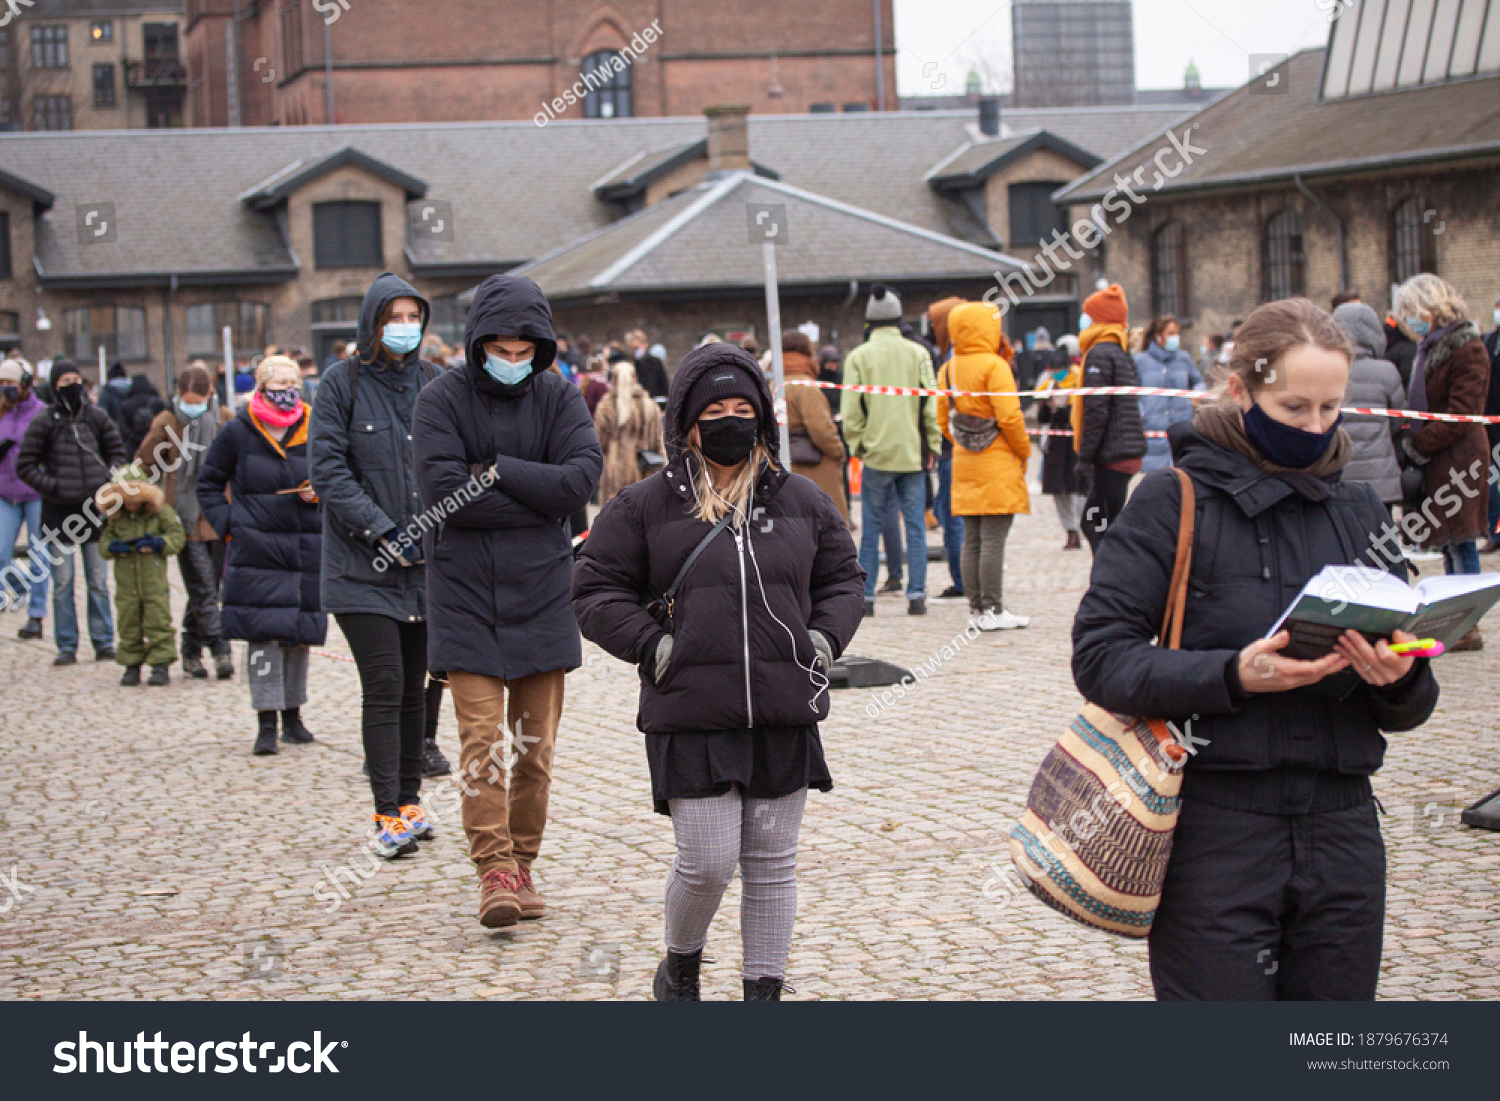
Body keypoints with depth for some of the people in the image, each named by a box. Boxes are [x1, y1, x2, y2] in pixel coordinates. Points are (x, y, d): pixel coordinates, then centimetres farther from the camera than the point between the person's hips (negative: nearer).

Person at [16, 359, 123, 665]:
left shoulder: (97, 417, 6)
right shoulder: (44, 422, -1)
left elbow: (117, 453, 16)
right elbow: (25, 466, 1)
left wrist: (107, 482, -1)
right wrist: (53, 487, -9)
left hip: (95, 507, 2)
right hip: (59, 511, -2)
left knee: (98, 580, 6)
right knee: (62, 582, 1)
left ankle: (104, 643, 12)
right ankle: (66, 647, 6)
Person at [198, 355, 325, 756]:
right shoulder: (237, 432, 0)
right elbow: (208, 484, 10)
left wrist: (320, 494, -5)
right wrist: (227, 524, -2)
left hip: (306, 547, 3)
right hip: (256, 549, -3)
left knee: (300, 631, 8)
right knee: (264, 631, -10)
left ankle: (292, 715, 22)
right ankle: (266, 721, -8)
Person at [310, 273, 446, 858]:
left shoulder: (435, 384, 9)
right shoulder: (342, 383, -2)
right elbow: (327, 469, -8)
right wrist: (383, 532, -15)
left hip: (426, 565, 4)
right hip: (363, 566, -4)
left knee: (416, 686, 9)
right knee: (383, 687, -9)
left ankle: (408, 800, 19)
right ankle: (387, 815, -6)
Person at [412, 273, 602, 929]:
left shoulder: (558, 398, 5)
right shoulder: (442, 400, -3)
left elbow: (583, 477, -9)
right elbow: (443, 491, -16)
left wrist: (499, 471, -13)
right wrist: (538, 500, -12)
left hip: (542, 591, 3)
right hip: (465, 593, -3)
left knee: (535, 745, 7)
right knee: (482, 740, -10)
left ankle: (523, 865, 17)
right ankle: (494, 869, -7)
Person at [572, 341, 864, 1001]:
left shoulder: (802, 502, 10)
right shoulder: (645, 506, 0)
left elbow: (843, 577, 21)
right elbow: (596, 591, 4)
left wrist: (824, 637, 4)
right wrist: (652, 645, -8)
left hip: (784, 716, 3)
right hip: (691, 719, -3)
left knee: (772, 864, 8)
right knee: (706, 862, -6)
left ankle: (764, 989, 21)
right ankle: (680, 966, 22)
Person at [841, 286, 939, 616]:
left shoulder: (858, 357, -2)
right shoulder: (918, 354, 1)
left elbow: (851, 412, -3)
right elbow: (931, 406, 1)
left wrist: (857, 446, 9)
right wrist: (933, 446, 10)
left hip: (876, 453, -1)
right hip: (913, 453, 1)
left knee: (871, 528, 5)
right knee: (915, 525, 5)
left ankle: (865, 596, 5)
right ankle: (916, 595, 3)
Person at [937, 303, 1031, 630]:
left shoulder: (947, 369, 7)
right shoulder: (994, 366, -13)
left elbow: (943, 419, 12)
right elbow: (1009, 416, -15)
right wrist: (1024, 451, -2)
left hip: (964, 464, 7)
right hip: (998, 465, -7)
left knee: (971, 540, 10)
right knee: (993, 540, -5)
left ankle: (976, 607, 13)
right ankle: (992, 610, -4)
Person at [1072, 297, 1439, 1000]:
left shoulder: (1358, 512, 11)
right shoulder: (1174, 502, -3)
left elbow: (1412, 707, 12)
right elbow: (1100, 657, -10)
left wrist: (1398, 680, -12)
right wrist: (1232, 676, -23)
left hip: (1340, 833, 4)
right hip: (1214, 832, -4)